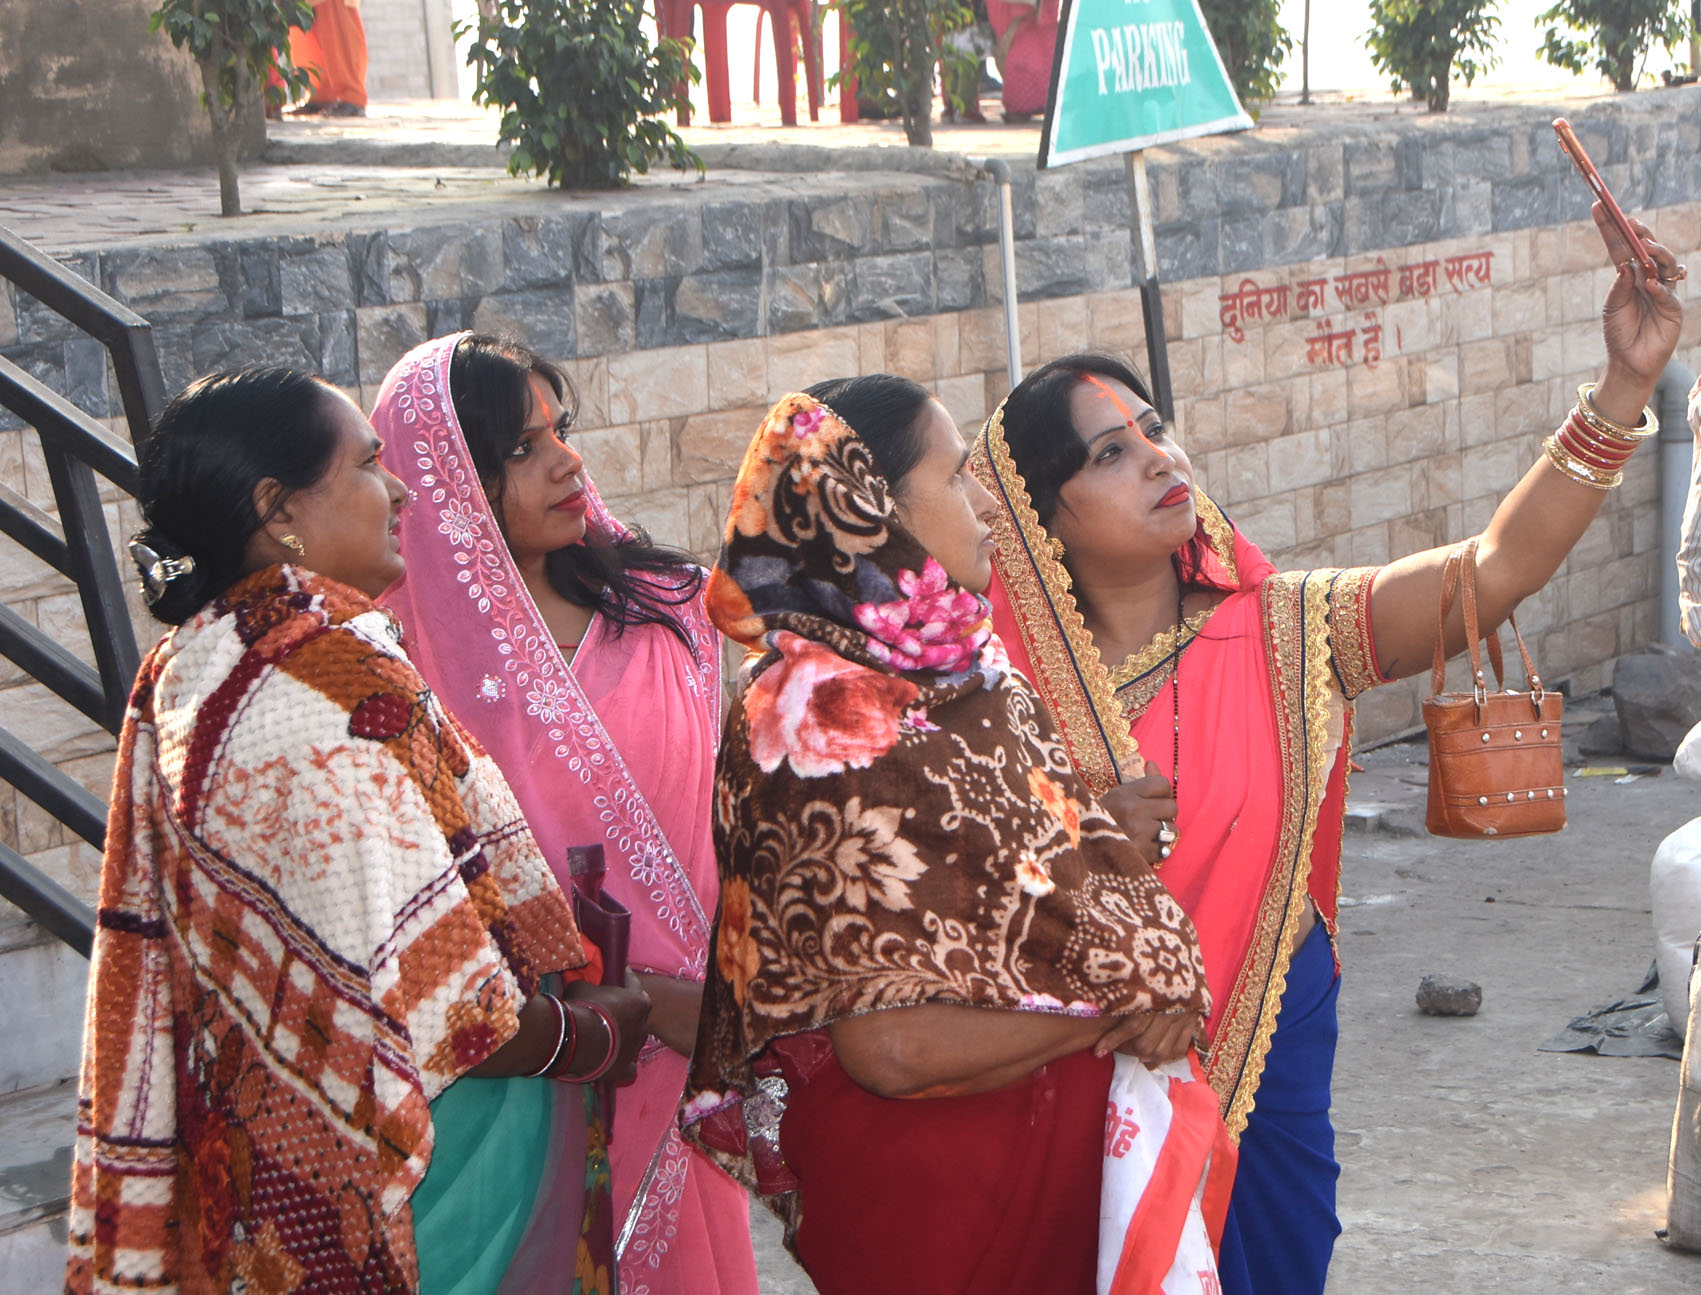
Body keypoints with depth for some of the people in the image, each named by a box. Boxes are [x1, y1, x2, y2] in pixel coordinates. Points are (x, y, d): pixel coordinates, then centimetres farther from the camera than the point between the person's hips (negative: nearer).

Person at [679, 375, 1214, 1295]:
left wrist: (1158, 969, -7)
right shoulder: (827, 726, -22)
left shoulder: (966, 668, 5)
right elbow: (893, 1047, -27)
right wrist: (1110, 1010, -17)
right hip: (926, 1174, -8)